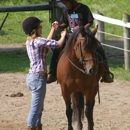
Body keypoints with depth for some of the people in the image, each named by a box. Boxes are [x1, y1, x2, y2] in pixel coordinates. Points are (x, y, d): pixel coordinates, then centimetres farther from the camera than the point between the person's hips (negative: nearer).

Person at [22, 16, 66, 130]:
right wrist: (63, 35, 6)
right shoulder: (38, 41, -15)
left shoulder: (29, 42, 11)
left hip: (31, 77, 10)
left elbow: (47, 43, 26)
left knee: (39, 108, 18)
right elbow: (58, 44, -13)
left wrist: (53, 29, 30)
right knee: (36, 108, -8)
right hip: (38, 77, -10)